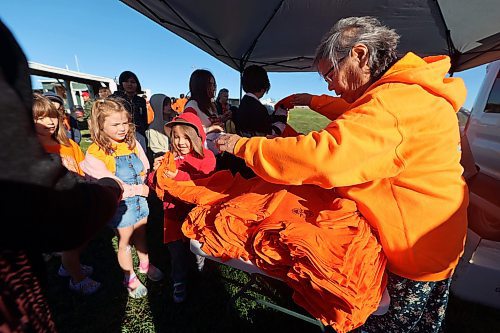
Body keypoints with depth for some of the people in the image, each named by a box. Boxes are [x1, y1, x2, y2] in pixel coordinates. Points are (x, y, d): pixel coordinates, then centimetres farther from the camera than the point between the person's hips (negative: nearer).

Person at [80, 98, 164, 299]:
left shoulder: (133, 143, -2)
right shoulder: (95, 153, -16)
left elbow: (146, 170, 1)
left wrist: (143, 187, -15)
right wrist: (138, 189, -17)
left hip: (140, 199, 4)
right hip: (120, 204, -4)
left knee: (141, 235, 23)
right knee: (124, 242, 15)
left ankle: (145, 264, 47)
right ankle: (130, 278, 37)